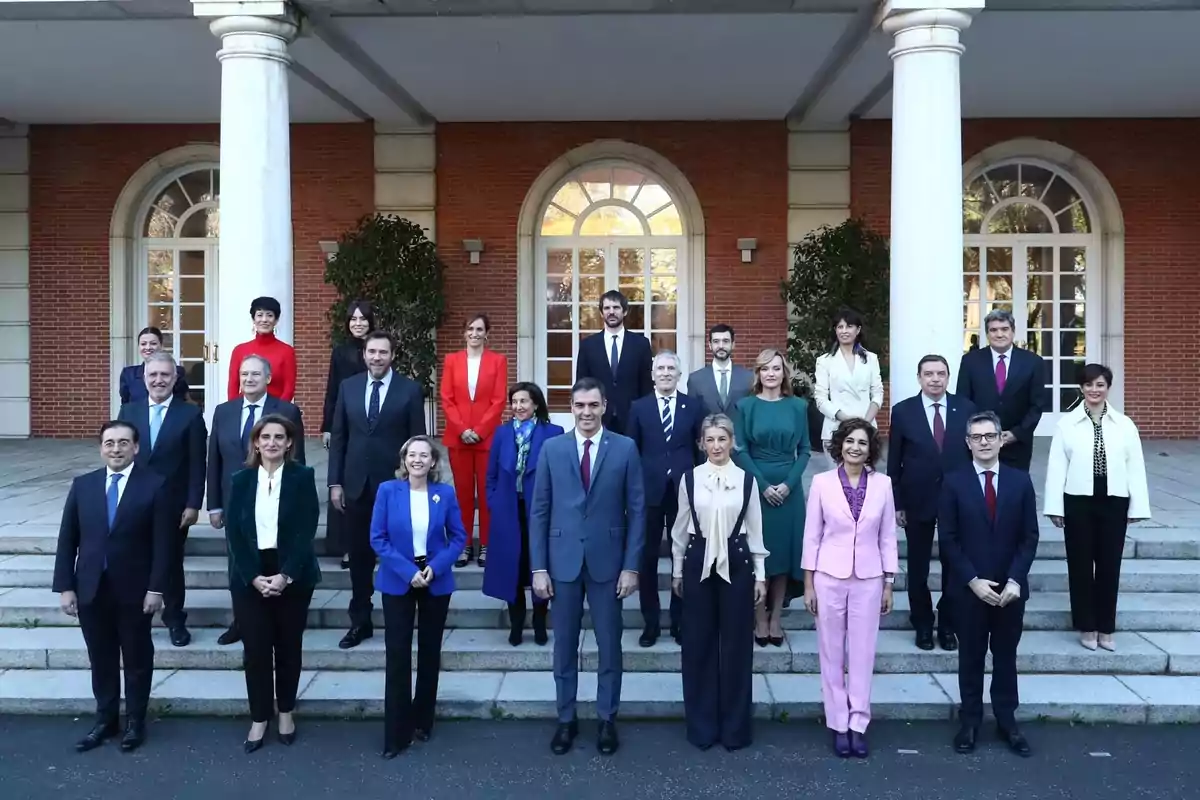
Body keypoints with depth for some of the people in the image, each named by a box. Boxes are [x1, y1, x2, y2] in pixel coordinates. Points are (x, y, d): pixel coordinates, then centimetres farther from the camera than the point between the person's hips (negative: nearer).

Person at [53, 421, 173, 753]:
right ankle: (105, 720, 29)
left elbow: (163, 542, -9)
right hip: (91, 589, 3)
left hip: (135, 590, -3)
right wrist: (65, 586, -1)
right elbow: (67, 540, 5)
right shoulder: (82, 485, 5)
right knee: (100, 659, 14)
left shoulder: (154, 485, -7)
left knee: (137, 659, 11)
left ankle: (135, 722, 26)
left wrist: (156, 588, -13)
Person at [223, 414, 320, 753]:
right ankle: (259, 718, 16)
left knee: (289, 646, 10)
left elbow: (306, 529, -9)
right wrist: (253, 576, -12)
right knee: (256, 648, 4)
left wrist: (286, 575, -17)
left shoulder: (302, 477, -2)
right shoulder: (240, 480, 4)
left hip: (292, 575, -1)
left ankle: (286, 712, 26)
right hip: (250, 577, 1)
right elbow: (233, 532, -1)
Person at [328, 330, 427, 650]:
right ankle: (360, 621, 21)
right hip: (357, 485, 3)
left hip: (396, 484, -3)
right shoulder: (348, 387, 7)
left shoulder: (410, 389, -2)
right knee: (359, 557, 10)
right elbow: (338, 437, 7)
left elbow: (417, 440, -2)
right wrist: (335, 482, 2)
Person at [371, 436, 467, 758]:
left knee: (430, 653, 11)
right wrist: (408, 571, -16)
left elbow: (459, 537, 0)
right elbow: (377, 538, -7)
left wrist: (435, 567, -15)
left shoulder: (445, 493, -3)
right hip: (398, 581, -1)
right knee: (398, 655, -2)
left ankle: (422, 722, 27)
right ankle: (396, 733, 7)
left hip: (437, 581, 2)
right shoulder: (388, 490, -6)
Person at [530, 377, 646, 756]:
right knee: (564, 646, 11)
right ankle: (566, 719, 25)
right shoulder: (552, 448, 1)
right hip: (563, 561, 1)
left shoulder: (625, 448, -2)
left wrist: (631, 566, -6)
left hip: (607, 561, -1)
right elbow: (539, 511, 2)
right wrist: (539, 567, -3)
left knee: (609, 645, 9)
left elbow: (636, 510, -1)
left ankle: (607, 719, 24)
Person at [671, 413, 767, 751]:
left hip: (736, 564, 0)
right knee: (698, 644, 6)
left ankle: (735, 726, 19)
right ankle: (702, 726, 19)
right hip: (698, 563, 1)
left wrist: (760, 574, 3)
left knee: (736, 644, 5)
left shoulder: (746, 479, 0)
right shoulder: (689, 478, 1)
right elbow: (680, 528, 7)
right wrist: (677, 571, 8)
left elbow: (755, 530, 4)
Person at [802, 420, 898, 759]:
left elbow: (888, 536, 5)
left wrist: (889, 583, 4)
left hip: (868, 579, 1)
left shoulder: (883, 484, 0)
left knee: (862, 653, 6)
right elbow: (812, 535, -1)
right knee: (832, 653, 7)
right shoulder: (822, 482, -4)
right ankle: (838, 724, 18)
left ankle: (858, 724, 16)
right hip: (830, 577, -1)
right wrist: (808, 583, -2)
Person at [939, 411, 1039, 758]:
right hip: (969, 588, -1)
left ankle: (1007, 721, 24)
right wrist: (973, 581, -14)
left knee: (1006, 656, 12)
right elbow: (947, 539, -6)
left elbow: (1029, 537, 0)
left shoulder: (1020, 481, 1)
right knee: (971, 657, 9)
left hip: (1010, 588, 2)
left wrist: (1015, 580, -10)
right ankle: (969, 721, 20)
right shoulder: (954, 482, -5)